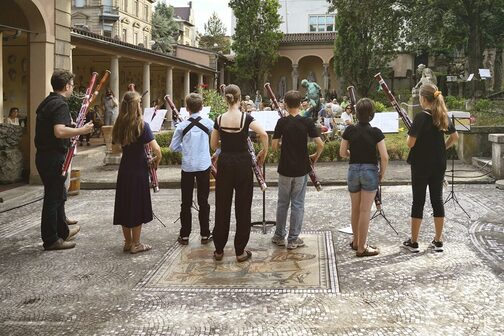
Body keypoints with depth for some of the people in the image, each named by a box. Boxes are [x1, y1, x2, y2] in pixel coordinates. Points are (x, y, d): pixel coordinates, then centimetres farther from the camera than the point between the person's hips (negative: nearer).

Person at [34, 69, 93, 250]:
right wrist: (82, 130, -18)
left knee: (58, 195, 21)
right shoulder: (60, 104, -17)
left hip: (43, 155, 10)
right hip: (54, 157, -10)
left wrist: (74, 128, 21)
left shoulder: (46, 103, 14)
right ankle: (51, 240, 7)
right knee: (53, 197, -1)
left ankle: (63, 231, 34)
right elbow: (59, 132, -30)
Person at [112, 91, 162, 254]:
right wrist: (157, 161, -2)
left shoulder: (120, 125, 2)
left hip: (124, 169, 6)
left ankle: (127, 242, 21)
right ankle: (136, 244, 9)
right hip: (138, 170, -6)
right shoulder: (142, 125, -15)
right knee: (137, 206, 3)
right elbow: (156, 149, -20)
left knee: (125, 205, 12)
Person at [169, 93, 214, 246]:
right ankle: (205, 234, 12)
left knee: (186, 202, 8)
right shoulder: (208, 123, -6)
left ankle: (184, 235, 12)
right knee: (203, 201, 8)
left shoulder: (182, 126, -6)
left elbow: (173, 147, 0)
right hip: (203, 166, 0)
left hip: (187, 167, 0)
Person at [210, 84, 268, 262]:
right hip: (242, 163, -2)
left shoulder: (219, 119, -1)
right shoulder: (246, 117, -9)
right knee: (242, 207, 6)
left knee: (222, 206, 10)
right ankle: (240, 251, 9)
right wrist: (264, 152, -8)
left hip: (225, 164, 2)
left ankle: (219, 250, 16)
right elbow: (263, 134, -23)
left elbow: (213, 145, 6)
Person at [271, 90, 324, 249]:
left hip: (285, 169, 1)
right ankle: (293, 239, 10)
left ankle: (279, 236, 22)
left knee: (282, 203, 14)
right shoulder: (307, 122, -7)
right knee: (297, 204, 7)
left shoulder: (282, 122, -6)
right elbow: (320, 144, -11)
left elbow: (274, 146, -7)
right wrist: (315, 157, 7)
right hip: (301, 169, 0)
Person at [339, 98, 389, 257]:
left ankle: (356, 241, 31)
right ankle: (361, 248, 5)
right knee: (365, 210, 1)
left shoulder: (350, 130, -3)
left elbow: (342, 153, 2)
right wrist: (382, 173, 1)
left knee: (355, 209, 17)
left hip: (353, 171, 3)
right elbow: (384, 157, -14)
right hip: (370, 171, -3)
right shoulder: (375, 132, -11)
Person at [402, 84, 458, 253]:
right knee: (437, 199, 10)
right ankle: (438, 241, 15)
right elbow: (455, 137, 15)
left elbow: (410, 143, -18)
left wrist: (409, 136, 2)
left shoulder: (421, 117, -16)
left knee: (418, 201, 1)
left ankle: (413, 242, 8)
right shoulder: (442, 115, 5)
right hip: (439, 164, 6)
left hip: (421, 165, -6)